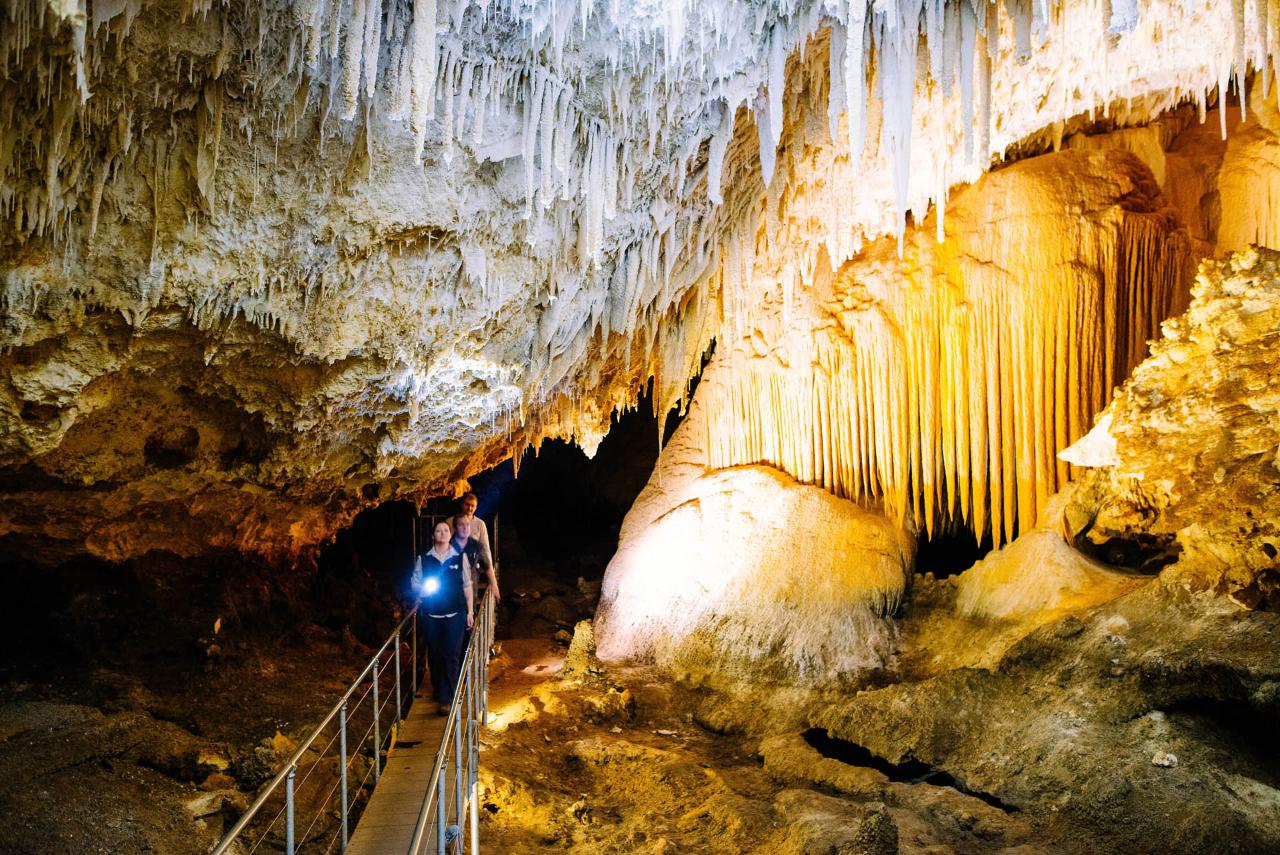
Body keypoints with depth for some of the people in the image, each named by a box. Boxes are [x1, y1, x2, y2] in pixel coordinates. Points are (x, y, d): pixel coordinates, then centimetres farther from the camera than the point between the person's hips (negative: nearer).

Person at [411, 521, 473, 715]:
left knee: (451, 656, -7)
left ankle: (446, 699, -2)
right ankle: (438, 689, 33)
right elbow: (414, 583, 10)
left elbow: (467, 586, 5)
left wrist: (470, 612, 2)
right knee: (434, 655, 11)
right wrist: (423, 589, -13)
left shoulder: (460, 557, 1)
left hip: (454, 614, -1)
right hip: (431, 615, 1)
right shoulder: (423, 559, 3)